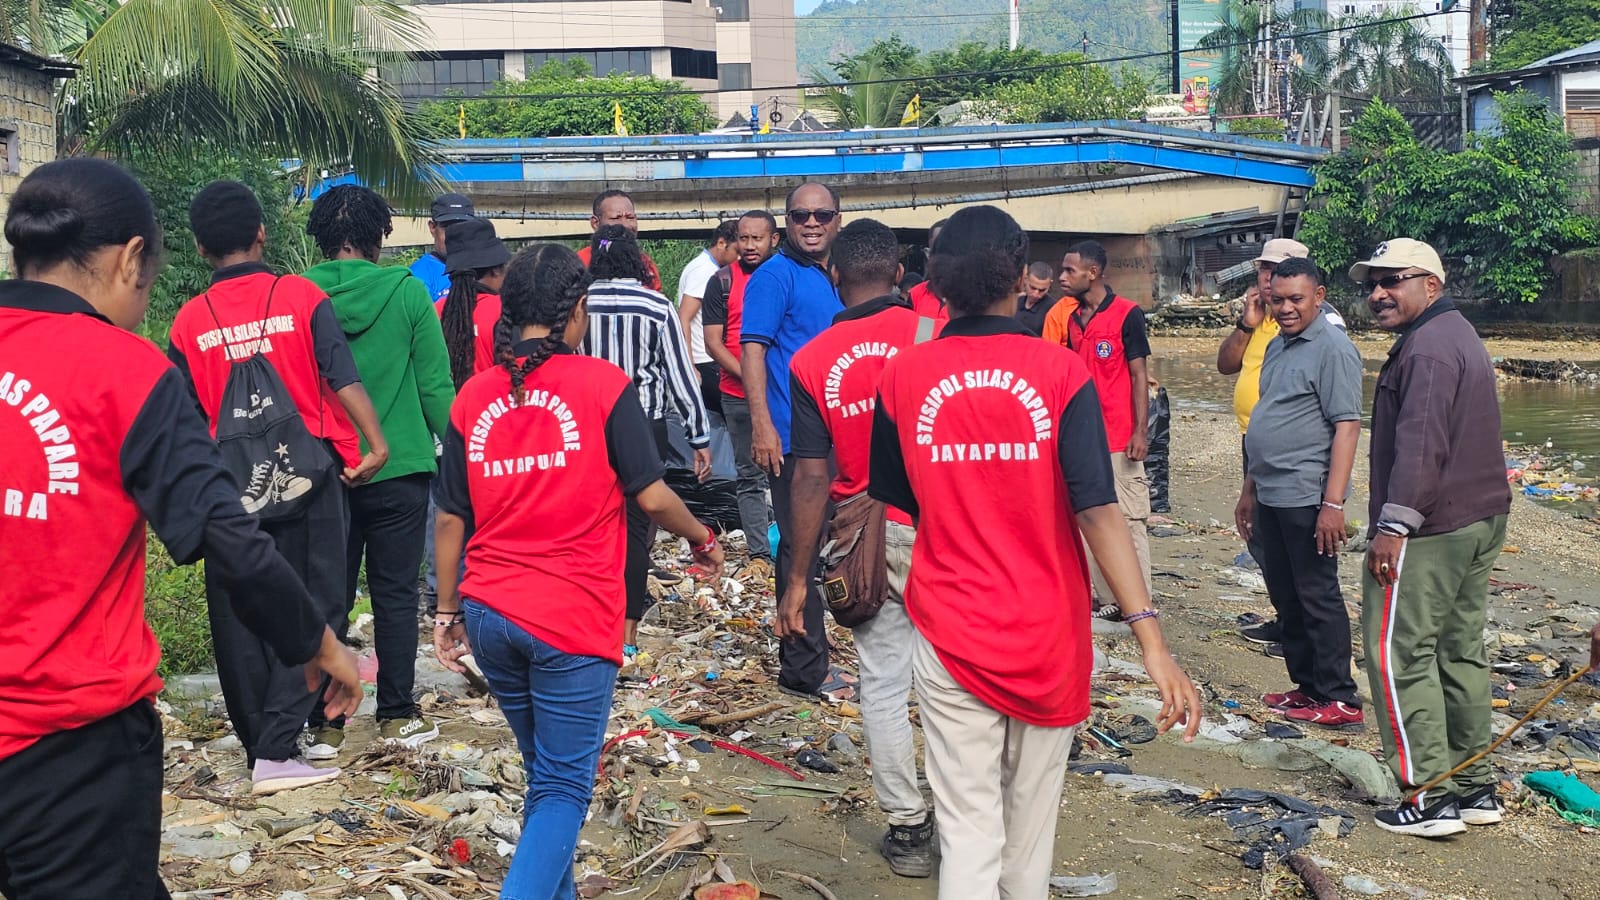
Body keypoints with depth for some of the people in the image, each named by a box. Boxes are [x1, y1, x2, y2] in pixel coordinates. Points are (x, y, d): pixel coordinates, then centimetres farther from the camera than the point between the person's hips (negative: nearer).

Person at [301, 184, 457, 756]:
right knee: (394, 594, 8)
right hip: (399, 468, -1)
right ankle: (397, 716, 14)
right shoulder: (407, 293, -7)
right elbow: (435, 386, -4)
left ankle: (324, 724, 14)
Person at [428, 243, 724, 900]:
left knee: (546, 775, 23)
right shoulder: (603, 384, -7)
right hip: (574, 621, -5)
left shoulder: (474, 396, 5)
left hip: (489, 615, 5)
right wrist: (702, 539, 12)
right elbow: (651, 495, -6)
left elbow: (451, 517, 8)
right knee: (563, 789, 3)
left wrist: (448, 610, 18)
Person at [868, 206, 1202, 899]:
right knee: (1032, 815, 20)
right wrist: (1152, 640, -21)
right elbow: (1097, 508, -18)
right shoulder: (1060, 372, -9)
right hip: (1048, 635, 0)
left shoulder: (903, 374, -4)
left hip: (950, 634, 0)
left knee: (968, 829, 4)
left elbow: (892, 501, 7)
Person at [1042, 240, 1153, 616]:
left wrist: (1141, 431, -11)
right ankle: (1111, 600, 17)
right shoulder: (1062, 315, 8)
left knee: (1129, 519, -2)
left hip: (1119, 437, -6)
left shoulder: (1127, 314, -7)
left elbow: (1139, 375, -6)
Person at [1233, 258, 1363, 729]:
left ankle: (1337, 698, 6)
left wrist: (1334, 502, -22)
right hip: (1270, 496, 9)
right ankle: (1307, 686, 25)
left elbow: (1347, 426, -17)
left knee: (1317, 597, -2)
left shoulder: (1332, 348, -11)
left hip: (1306, 497, -9)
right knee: (1285, 597, 14)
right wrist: (1250, 488, 22)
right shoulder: (1278, 346, 16)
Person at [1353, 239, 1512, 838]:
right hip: (1479, 520, 11)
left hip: (1429, 529, -11)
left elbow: (1420, 445, -25)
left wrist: (1393, 525, -26)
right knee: (1460, 651, 15)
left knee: (1399, 654, -6)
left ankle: (1430, 799, -3)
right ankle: (1476, 788, 22)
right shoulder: (1457, 335, 19)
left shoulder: (1427, 348, -15)